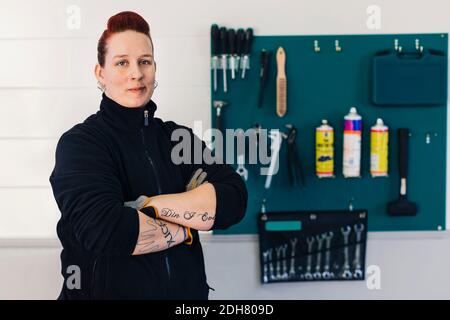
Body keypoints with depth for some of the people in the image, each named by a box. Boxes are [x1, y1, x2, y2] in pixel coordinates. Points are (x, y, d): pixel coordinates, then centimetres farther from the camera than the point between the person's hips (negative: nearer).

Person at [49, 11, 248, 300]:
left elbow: (234, 199, -13)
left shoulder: (178, 136, 2)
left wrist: (147, 205, -21)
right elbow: (104, 229, -27)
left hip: (187, 290, 4)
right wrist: (184, 230, -14)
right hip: (105, 290, -4)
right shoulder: (80, 142, -12)